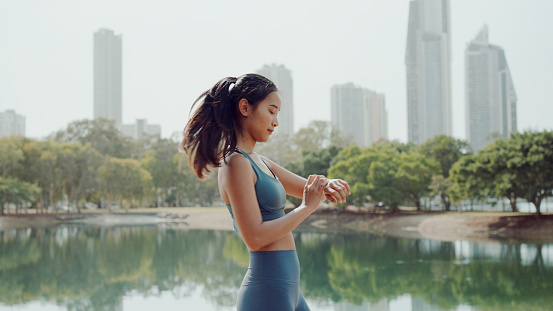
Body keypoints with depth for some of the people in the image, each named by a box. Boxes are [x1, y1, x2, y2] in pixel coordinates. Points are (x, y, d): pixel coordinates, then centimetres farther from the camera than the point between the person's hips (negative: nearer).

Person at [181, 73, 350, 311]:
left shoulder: (259, 162, 13)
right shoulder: (236, 163, -15)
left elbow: (309, 189, 18)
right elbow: (255, 237, -21)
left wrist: (329, 186, -5)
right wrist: (307, 207, -14)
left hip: (287, 286, 9)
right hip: (267, 290, -9)